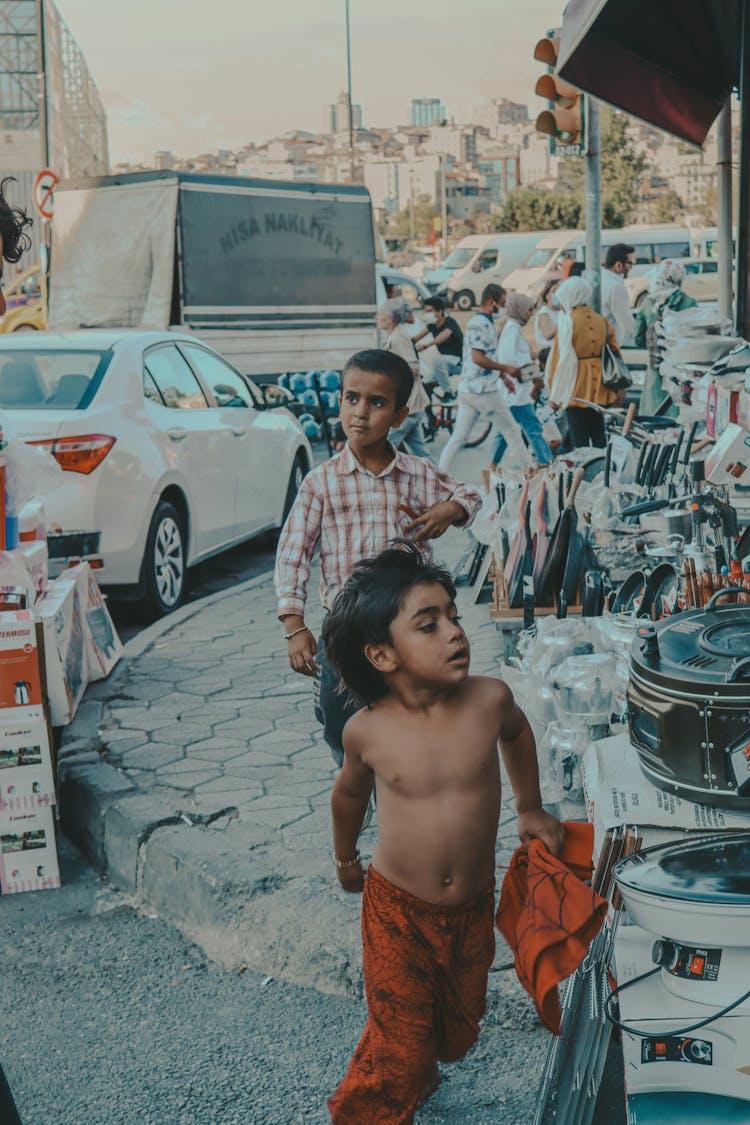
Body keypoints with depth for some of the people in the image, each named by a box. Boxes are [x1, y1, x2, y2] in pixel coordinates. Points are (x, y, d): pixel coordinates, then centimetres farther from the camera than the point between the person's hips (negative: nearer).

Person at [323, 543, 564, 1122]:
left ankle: (424, 1068, 52)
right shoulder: (367, 731, -18)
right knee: (399, 1040, 3)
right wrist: (345, 858, 19)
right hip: (397, 907, -3)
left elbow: (516, 731, 10)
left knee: (458, 1024, 21)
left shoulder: (489, 698, -16)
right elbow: (350, 791, 5)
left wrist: (531, 808, 15)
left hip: (473, 906, 3)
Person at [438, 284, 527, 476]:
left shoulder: (477, 321, 17)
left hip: (467, 389, 9)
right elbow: (478, 358, -23)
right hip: (483, 390, -9)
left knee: (458, 436, 6)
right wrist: (505, 368, -13)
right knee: (511, 431, 5)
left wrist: (503, 376, 22)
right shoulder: (482, 324, -15)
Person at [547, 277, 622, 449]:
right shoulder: (602, 322, 8)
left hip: (577, 391, -5)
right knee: (599, 440, 12)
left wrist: (555, 395, -4)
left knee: (579, 443, -1)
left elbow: (562, 360, -10)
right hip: (600, 392, 5)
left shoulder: (567, 322, -8)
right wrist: (615, 392, 16)